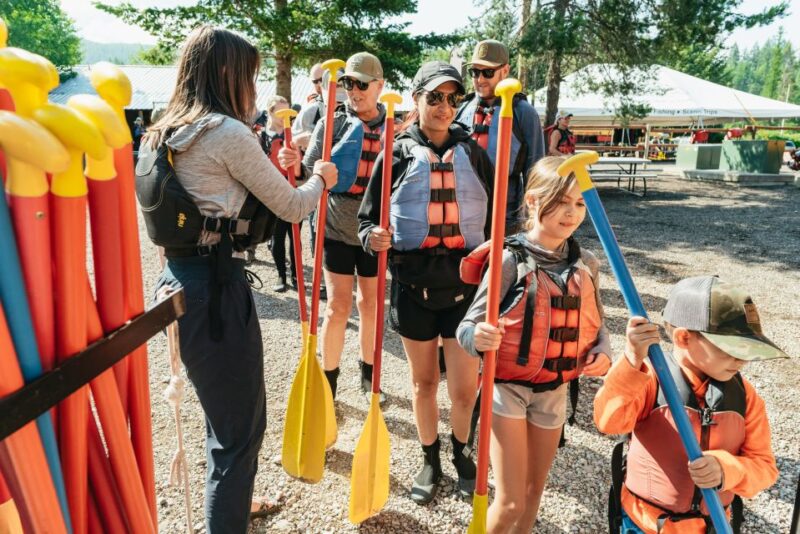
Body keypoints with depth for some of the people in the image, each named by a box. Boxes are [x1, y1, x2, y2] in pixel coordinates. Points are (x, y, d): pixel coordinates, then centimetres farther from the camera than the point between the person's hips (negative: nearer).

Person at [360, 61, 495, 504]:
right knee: (423, 379, 15)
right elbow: (368, 217, 2)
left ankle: (460, 451, 35)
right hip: (413, 283, 0)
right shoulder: (397, 154, 0)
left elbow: (497, 214, 10)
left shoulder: (472, 152, 4)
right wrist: (372, 237, -19)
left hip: (464, 281, 1)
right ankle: (430, 460, 37)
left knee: (465, 385, 4)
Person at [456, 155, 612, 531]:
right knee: (510, 502, -2)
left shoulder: (586, 264, 0)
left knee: (533, 494, 20)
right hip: (507, 387, -5)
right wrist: (477, 337, -40)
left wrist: (602, 353, -9)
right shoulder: (510, 260, -17)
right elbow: (468, 326, -18)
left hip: (553, 391, 5)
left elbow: (595, 325, 11)